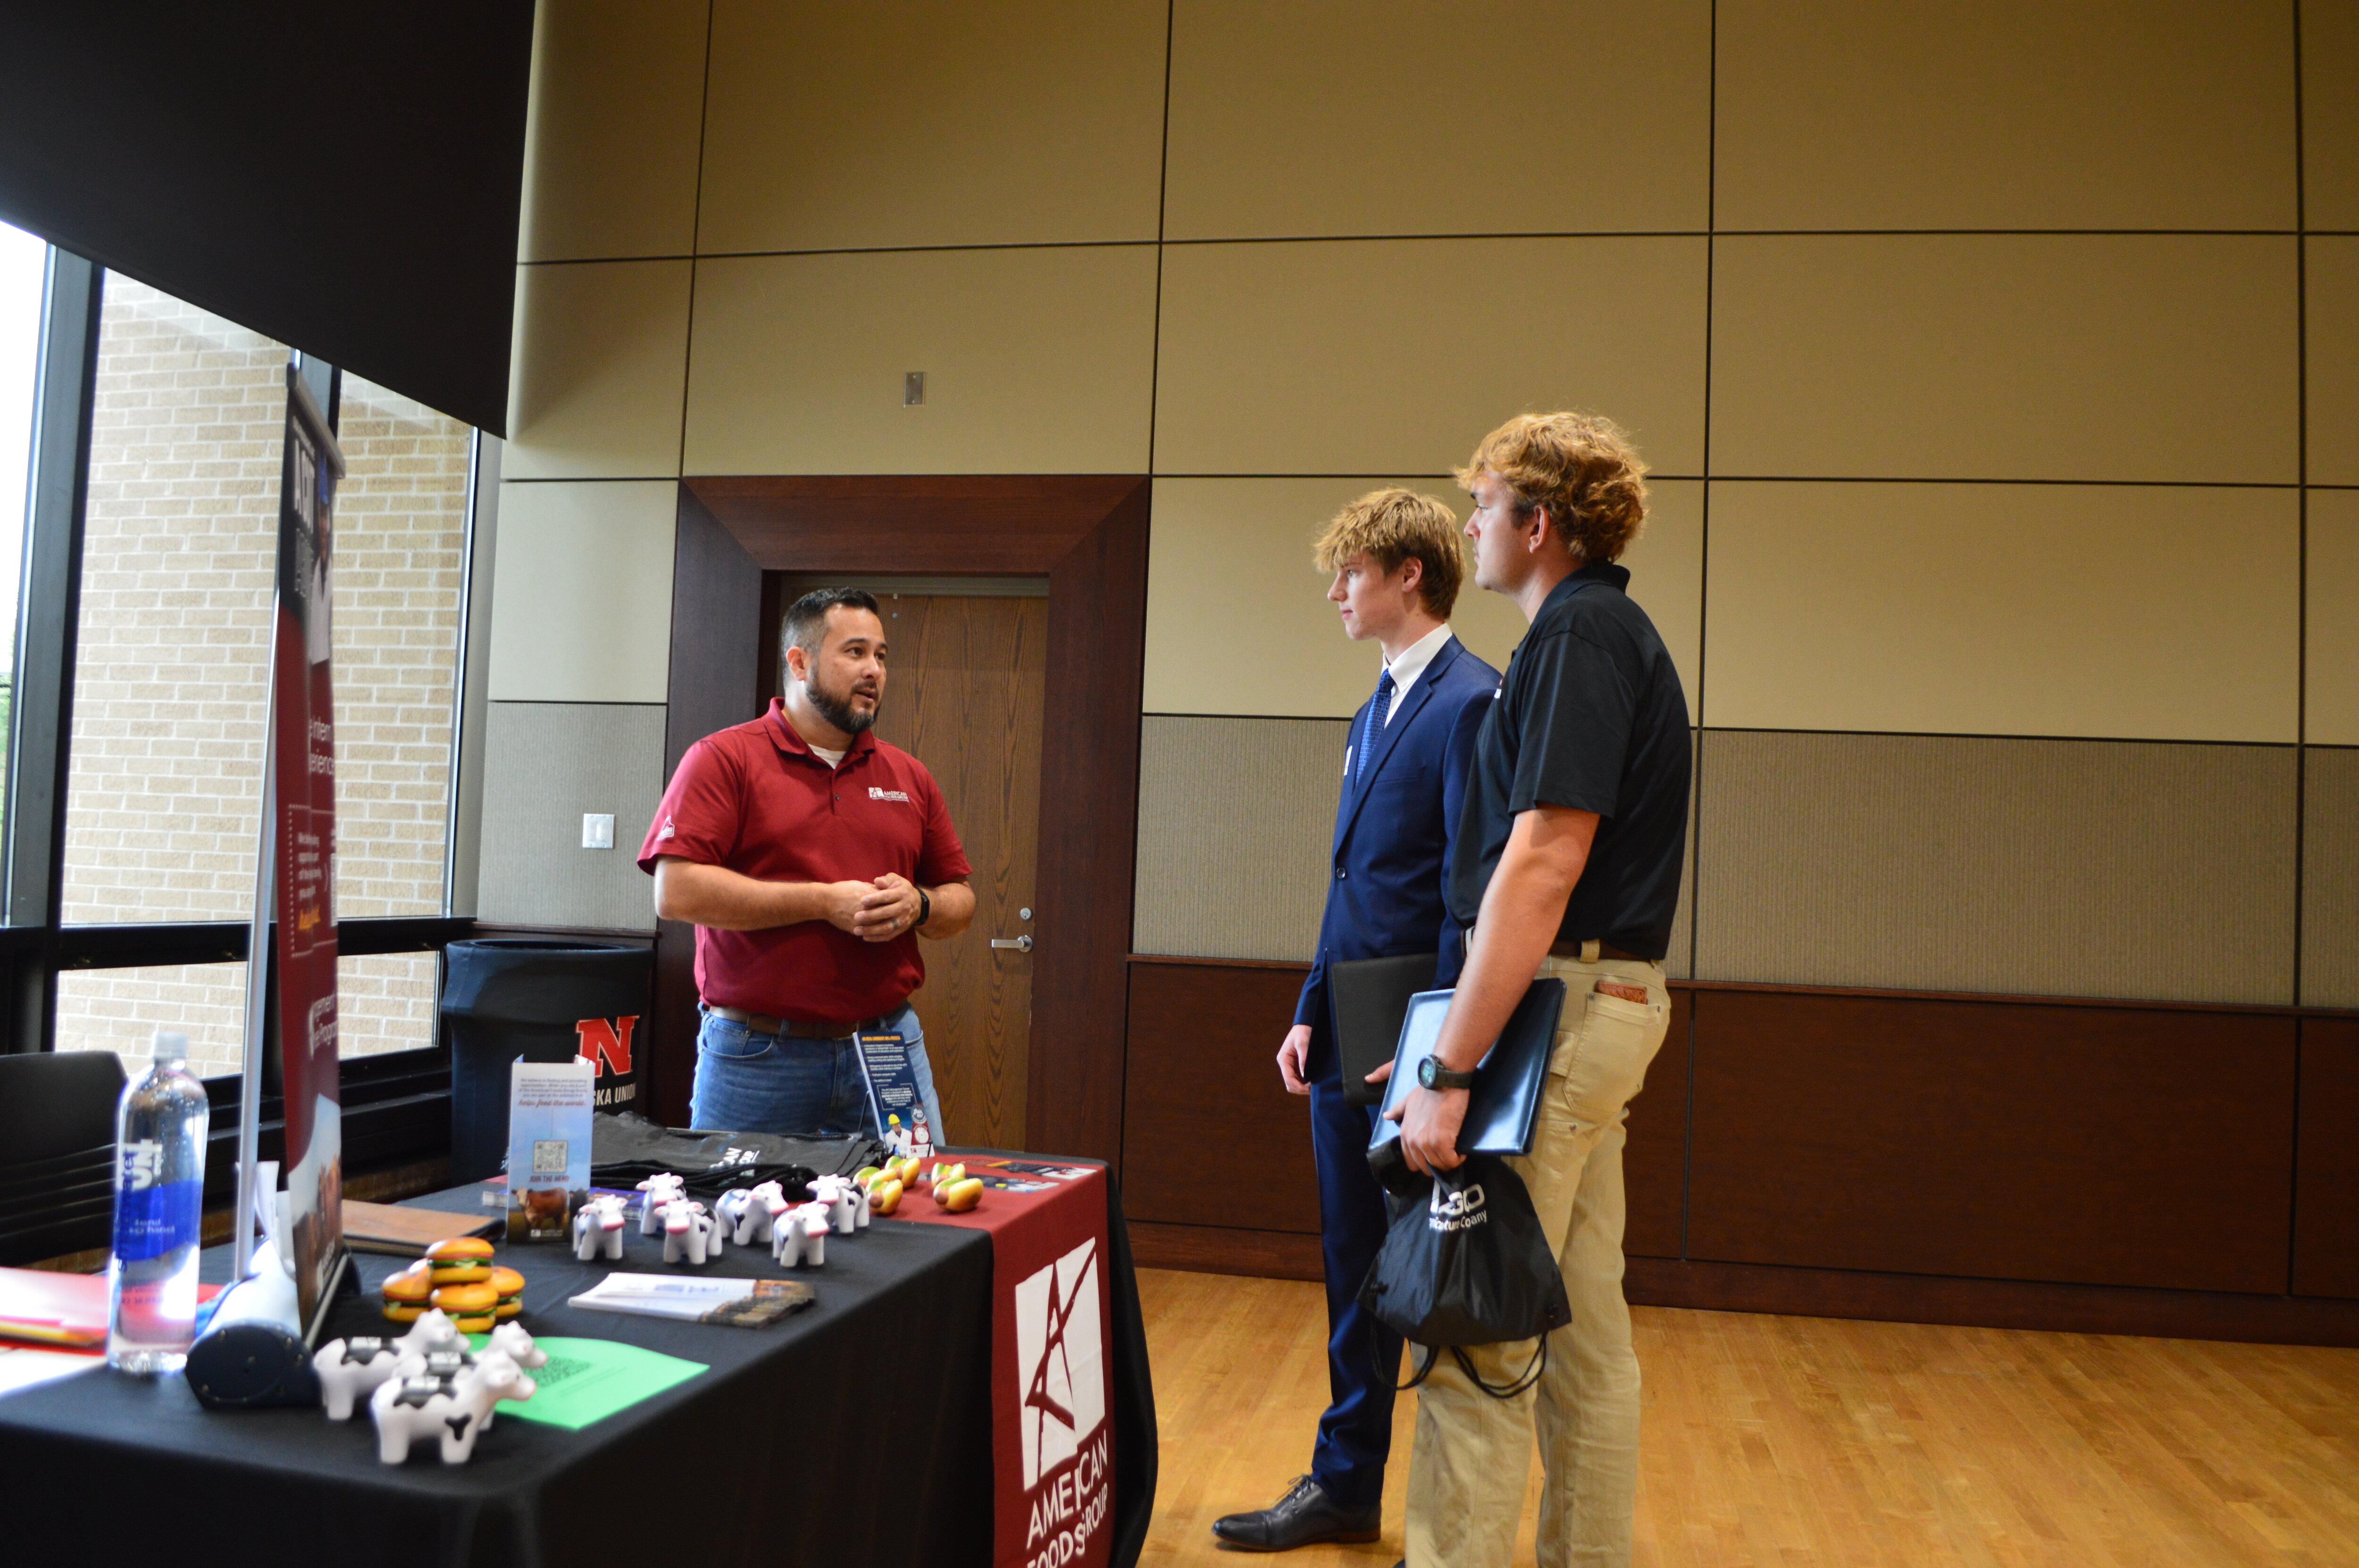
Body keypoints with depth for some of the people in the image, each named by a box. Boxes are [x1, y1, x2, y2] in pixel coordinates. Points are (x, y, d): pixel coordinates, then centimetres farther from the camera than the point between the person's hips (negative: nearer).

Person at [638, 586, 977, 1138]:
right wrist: (824, 903, -15)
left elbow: (960, 900, 17)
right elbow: (677, 891, -14)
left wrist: (917, 906, -7)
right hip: (756, 1054, -3)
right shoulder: (723, 760, -2)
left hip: (889, 1044, 4)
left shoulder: (908, 777, 13)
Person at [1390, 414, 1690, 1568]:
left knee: (1476, 1333, -5)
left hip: (1555, 1006, -10)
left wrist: (1450, 1068, -23)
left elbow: (1541, 864, -23)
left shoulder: (1579, 634, -13)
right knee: (1584, 1327, 16)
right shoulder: (1612, 631, 18)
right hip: (1608, 999, 10)